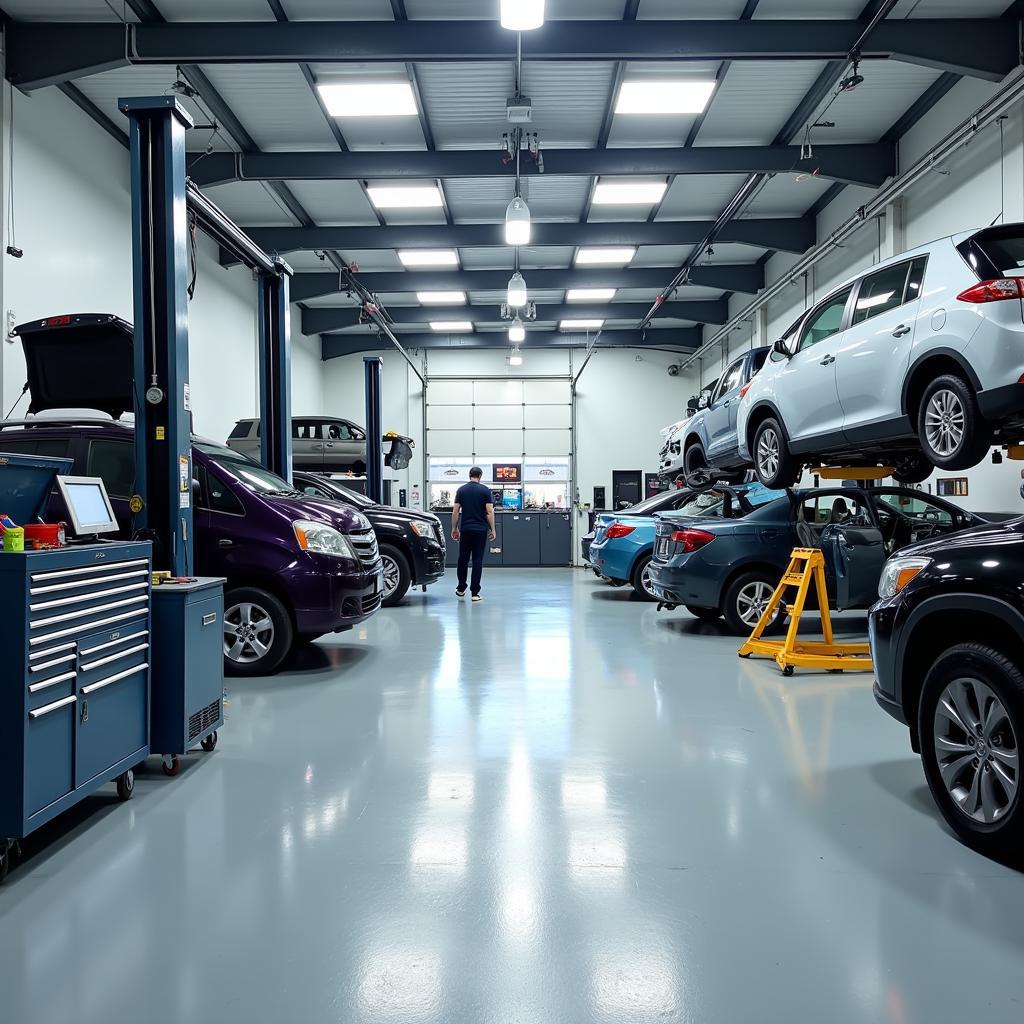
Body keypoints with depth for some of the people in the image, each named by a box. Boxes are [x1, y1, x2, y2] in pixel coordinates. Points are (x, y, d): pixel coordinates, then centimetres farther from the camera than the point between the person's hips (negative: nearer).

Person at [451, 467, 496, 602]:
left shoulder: (461, 490, 3)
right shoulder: (485, 490, -3)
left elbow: (455, 511, 0)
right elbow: (490, 511, -9)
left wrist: (454, 528, 8)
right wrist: (492, 529, -3)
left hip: (465, 529, 2)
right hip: (481, 530, -2)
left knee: (463, 559, 14)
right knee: (477, 561, 0)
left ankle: (461, 589, 23)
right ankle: (475, 593, -2)